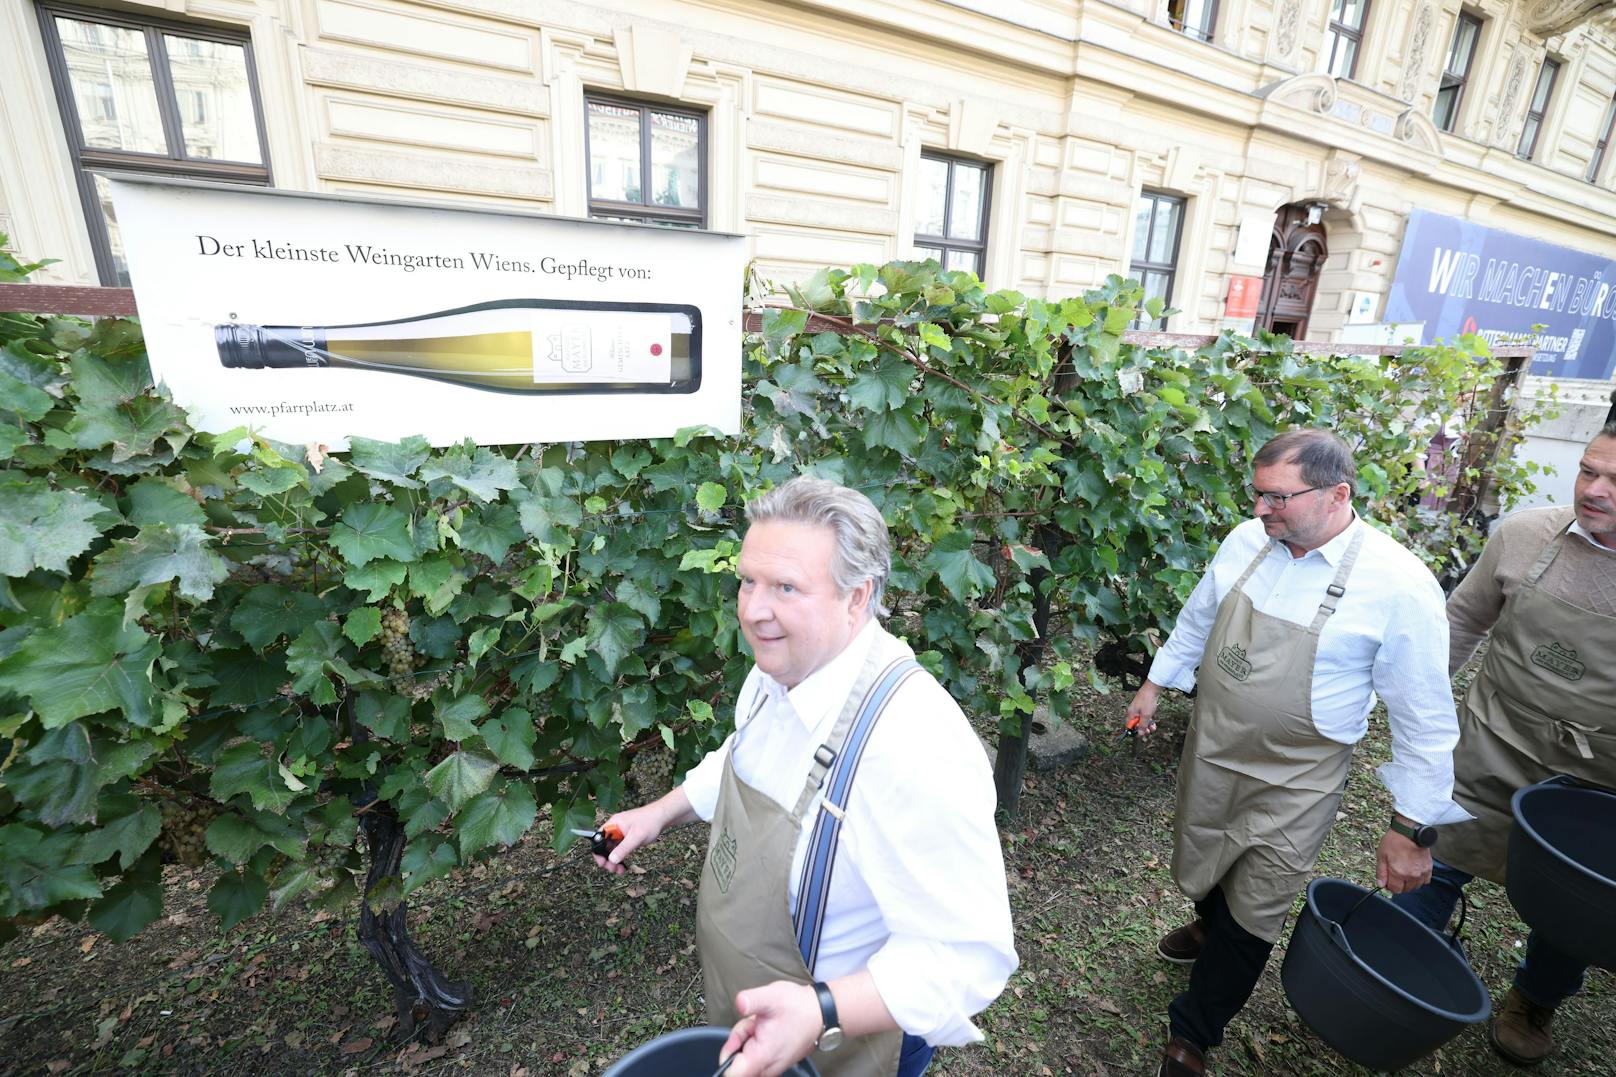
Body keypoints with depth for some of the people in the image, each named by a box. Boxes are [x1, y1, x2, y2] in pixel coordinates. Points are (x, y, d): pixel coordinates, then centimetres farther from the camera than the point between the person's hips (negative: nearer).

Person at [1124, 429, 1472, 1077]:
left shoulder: (1399, 585, -21)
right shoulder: (1247, 541, -8)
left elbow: (1424, 720, -14)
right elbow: (1197, 619, 10)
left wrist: (1410, 830, -11)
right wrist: (1155, 685, 18)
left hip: (1294, 784, -4)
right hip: (1209, 753, 5)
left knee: (1252, 915, 9)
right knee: (1201, 867, 24)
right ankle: (1209, 928, 59)